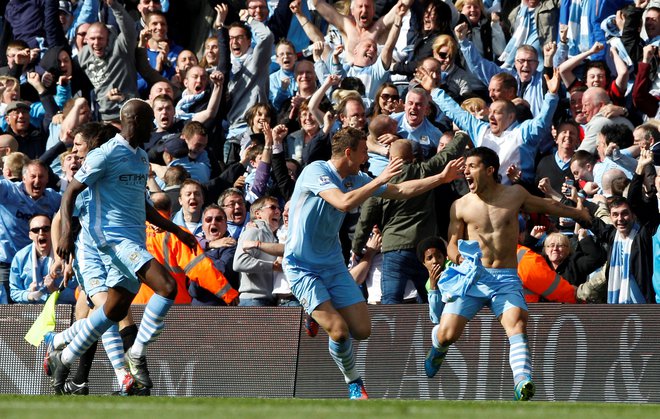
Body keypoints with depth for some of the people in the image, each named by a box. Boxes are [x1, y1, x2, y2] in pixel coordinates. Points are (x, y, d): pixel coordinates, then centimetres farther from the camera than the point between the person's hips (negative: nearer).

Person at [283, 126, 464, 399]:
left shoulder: (354, 179, 5)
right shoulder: (316, 172, -17)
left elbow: (400, 191, 15)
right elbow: (344, 202, -33)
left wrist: (442, 178, 11)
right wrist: (381, 179, -28)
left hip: (333, 264, 7)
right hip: (302, 267, -7)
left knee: (362, 330, -1)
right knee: (339, 331, -17)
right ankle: (353, 382, 8)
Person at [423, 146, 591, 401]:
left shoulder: (515, 195, 7)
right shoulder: (461, 206, 6)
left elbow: (546, 206, 25)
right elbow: (453, 242, 11)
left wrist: (577, 213, 40)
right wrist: (457, 255, -15)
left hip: (506, 278, 0)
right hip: (471, 276, 0)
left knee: (516, 322, -28)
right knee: (448, 333, -11)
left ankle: (522, 381, -44)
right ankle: (438, 349, 28)